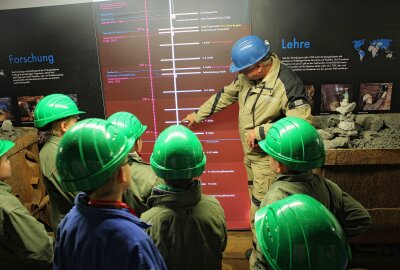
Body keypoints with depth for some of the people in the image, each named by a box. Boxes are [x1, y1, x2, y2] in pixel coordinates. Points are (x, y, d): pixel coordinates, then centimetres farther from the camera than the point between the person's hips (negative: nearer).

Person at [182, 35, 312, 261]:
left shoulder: (288, 84, -24)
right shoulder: (248, 75, -1)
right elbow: (226, 95, 13)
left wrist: (260, 132, -27)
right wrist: (198, 114, 18)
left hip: (269, 158, -8)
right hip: (250, 153, 8)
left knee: (260, 211, 1)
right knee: (258, 204, 22)